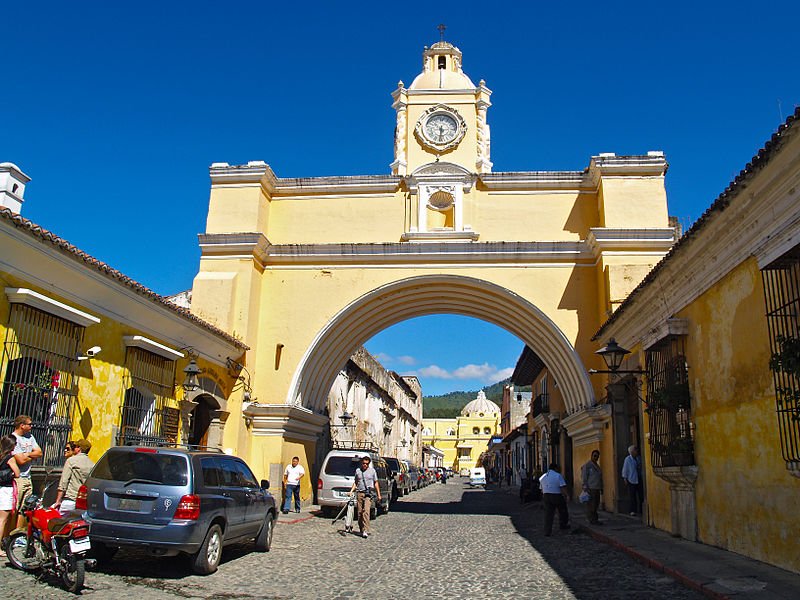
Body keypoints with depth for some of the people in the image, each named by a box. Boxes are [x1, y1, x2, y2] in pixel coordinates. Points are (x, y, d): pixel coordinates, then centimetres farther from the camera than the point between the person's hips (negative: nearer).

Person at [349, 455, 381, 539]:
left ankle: (366, 531, -19)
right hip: (359, 493, 3)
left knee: (366, 511, -16)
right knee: (359, 512, 3)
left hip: (368, 494, -3)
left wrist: (378, 495, 7)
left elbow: (376, 483, 11)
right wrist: (351, 491, 5)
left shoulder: (372, 470, 7)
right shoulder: (357, 471, 12)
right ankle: (361, 530, 15)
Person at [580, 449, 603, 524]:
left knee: (596, 505, 9)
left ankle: (595, 519, 15)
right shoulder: (587, 465, -6)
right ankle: (593, 520, -3)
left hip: (597, 489, 8)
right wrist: (585, 488, -15)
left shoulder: (597, 466, 18)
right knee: (591, 505, -7)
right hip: (590, 489, -8)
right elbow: (584, 477, -10)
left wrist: (601, 488, 19)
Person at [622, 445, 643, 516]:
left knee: (641, 496, 4)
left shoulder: (638, 458, 10)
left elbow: (641, 468, 16)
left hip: (639, 480, 5)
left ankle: (640, 510, 13)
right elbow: (625, 469, -2)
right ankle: (632, 511, 2)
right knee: (632, 496, -3)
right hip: (631, 480, -5)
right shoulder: (628, 459, -4)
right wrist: (625, 478, -5)